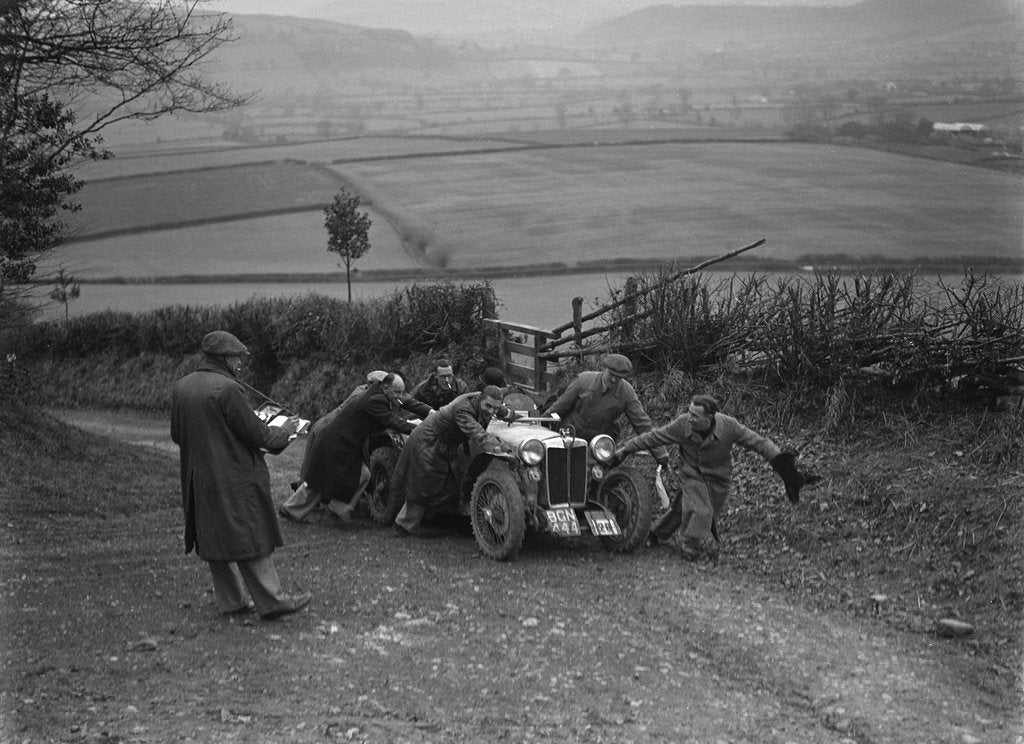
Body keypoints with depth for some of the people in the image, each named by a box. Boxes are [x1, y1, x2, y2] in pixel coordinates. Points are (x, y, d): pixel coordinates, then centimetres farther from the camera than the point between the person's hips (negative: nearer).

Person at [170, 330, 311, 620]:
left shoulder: (181, 387, 6)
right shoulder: (227, 389, -18)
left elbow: (177, 434, 16)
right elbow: (255, 433, -15)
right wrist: (284, 431, 2)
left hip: (198, 480, 8)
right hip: (235, 480, -8)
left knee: (215, 540, 14)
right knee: (251, 539, -1)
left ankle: (230, 602, 20)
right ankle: (271, 601, 3)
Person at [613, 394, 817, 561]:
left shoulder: (728, 426, -23)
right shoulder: (682, 425, -22)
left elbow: (757, 442, -14)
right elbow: (653, 438, -11)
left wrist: (780, 460, -20)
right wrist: (624, 449, -9)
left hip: (718, 477, 1)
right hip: (692, 474, -1)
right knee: (700, 512, -18)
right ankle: (692, 550, 2)